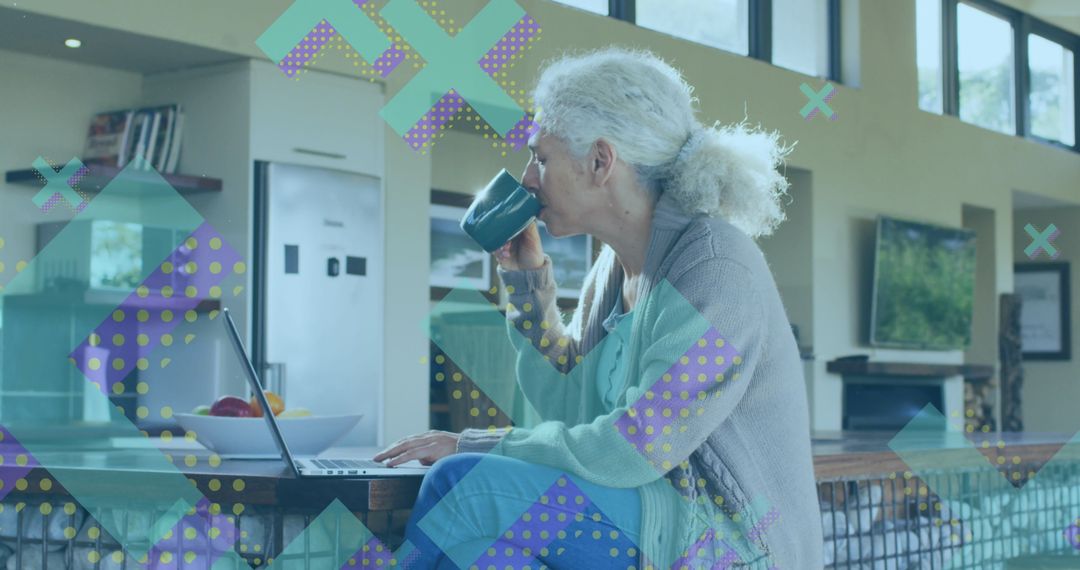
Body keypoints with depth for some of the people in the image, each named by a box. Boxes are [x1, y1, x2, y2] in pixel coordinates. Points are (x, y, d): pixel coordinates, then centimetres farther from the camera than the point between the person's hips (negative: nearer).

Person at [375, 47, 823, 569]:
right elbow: (571, 405, 13)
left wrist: (475, 446, -12)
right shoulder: (615, 266, 9)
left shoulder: (716, 267, -17)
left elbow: (632, 450, -20)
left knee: (464, 488, -22)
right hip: (654, 517, 8)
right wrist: (527, 281, 5)